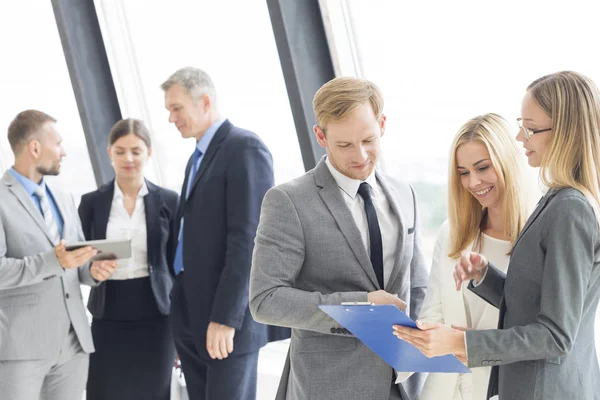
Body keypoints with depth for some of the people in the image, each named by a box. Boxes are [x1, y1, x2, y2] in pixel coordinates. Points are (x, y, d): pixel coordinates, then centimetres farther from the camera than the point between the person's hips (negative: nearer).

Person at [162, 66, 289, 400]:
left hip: (228, 315, -9)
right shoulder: (199, 157, 20)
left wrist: (225, 317, -22)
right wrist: (183, 320, 14)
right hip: (193, 316, 9)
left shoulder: (245, 148, -10)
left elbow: (248, 238, -18)